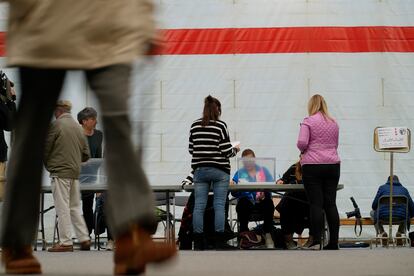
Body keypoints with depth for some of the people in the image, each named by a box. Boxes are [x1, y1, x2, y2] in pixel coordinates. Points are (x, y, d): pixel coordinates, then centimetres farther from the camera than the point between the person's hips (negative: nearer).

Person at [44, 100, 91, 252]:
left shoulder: (56, 125, -8)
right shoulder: (77, 127, 11)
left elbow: (45, 149, -5)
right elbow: (86, 154, 14)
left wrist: (48, 165, 11)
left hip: (60, 171, -7)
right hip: (75, 172, 7)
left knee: (62, 208, -4)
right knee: (75, 207, 13)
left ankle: (65, 242, -5)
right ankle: (84, 239, 11)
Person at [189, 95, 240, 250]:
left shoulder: (195, 126, 4)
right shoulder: (220, 126, -8)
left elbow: (191, 149, 9)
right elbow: (226, 151, -9)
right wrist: (235, 150, 11)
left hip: (199, 169, 4)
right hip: (219, 170, -4)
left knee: (199, 206, 2)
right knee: (219, 205, -1)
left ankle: (198, 243, 2)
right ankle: (219, 242, -2)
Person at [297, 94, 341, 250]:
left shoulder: (308, 121, -4)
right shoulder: (334, 123, 13)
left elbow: (302, 143, -12)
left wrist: (303, 150, 8)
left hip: (312, 166, -4)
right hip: (332, 165, 4)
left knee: (316, 203, -5)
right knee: (331, 203, 4)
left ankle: (316, 240, -7)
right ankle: (334, 242, 3)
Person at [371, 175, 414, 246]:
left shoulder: (382, 188, 15)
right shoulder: (404, 189, 19)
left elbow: (374, 205, 11)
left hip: (384, 216, -1)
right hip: (401, 217, 1)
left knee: (373, 213, 31)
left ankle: (381, 232, 11)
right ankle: (401, 232, 17)